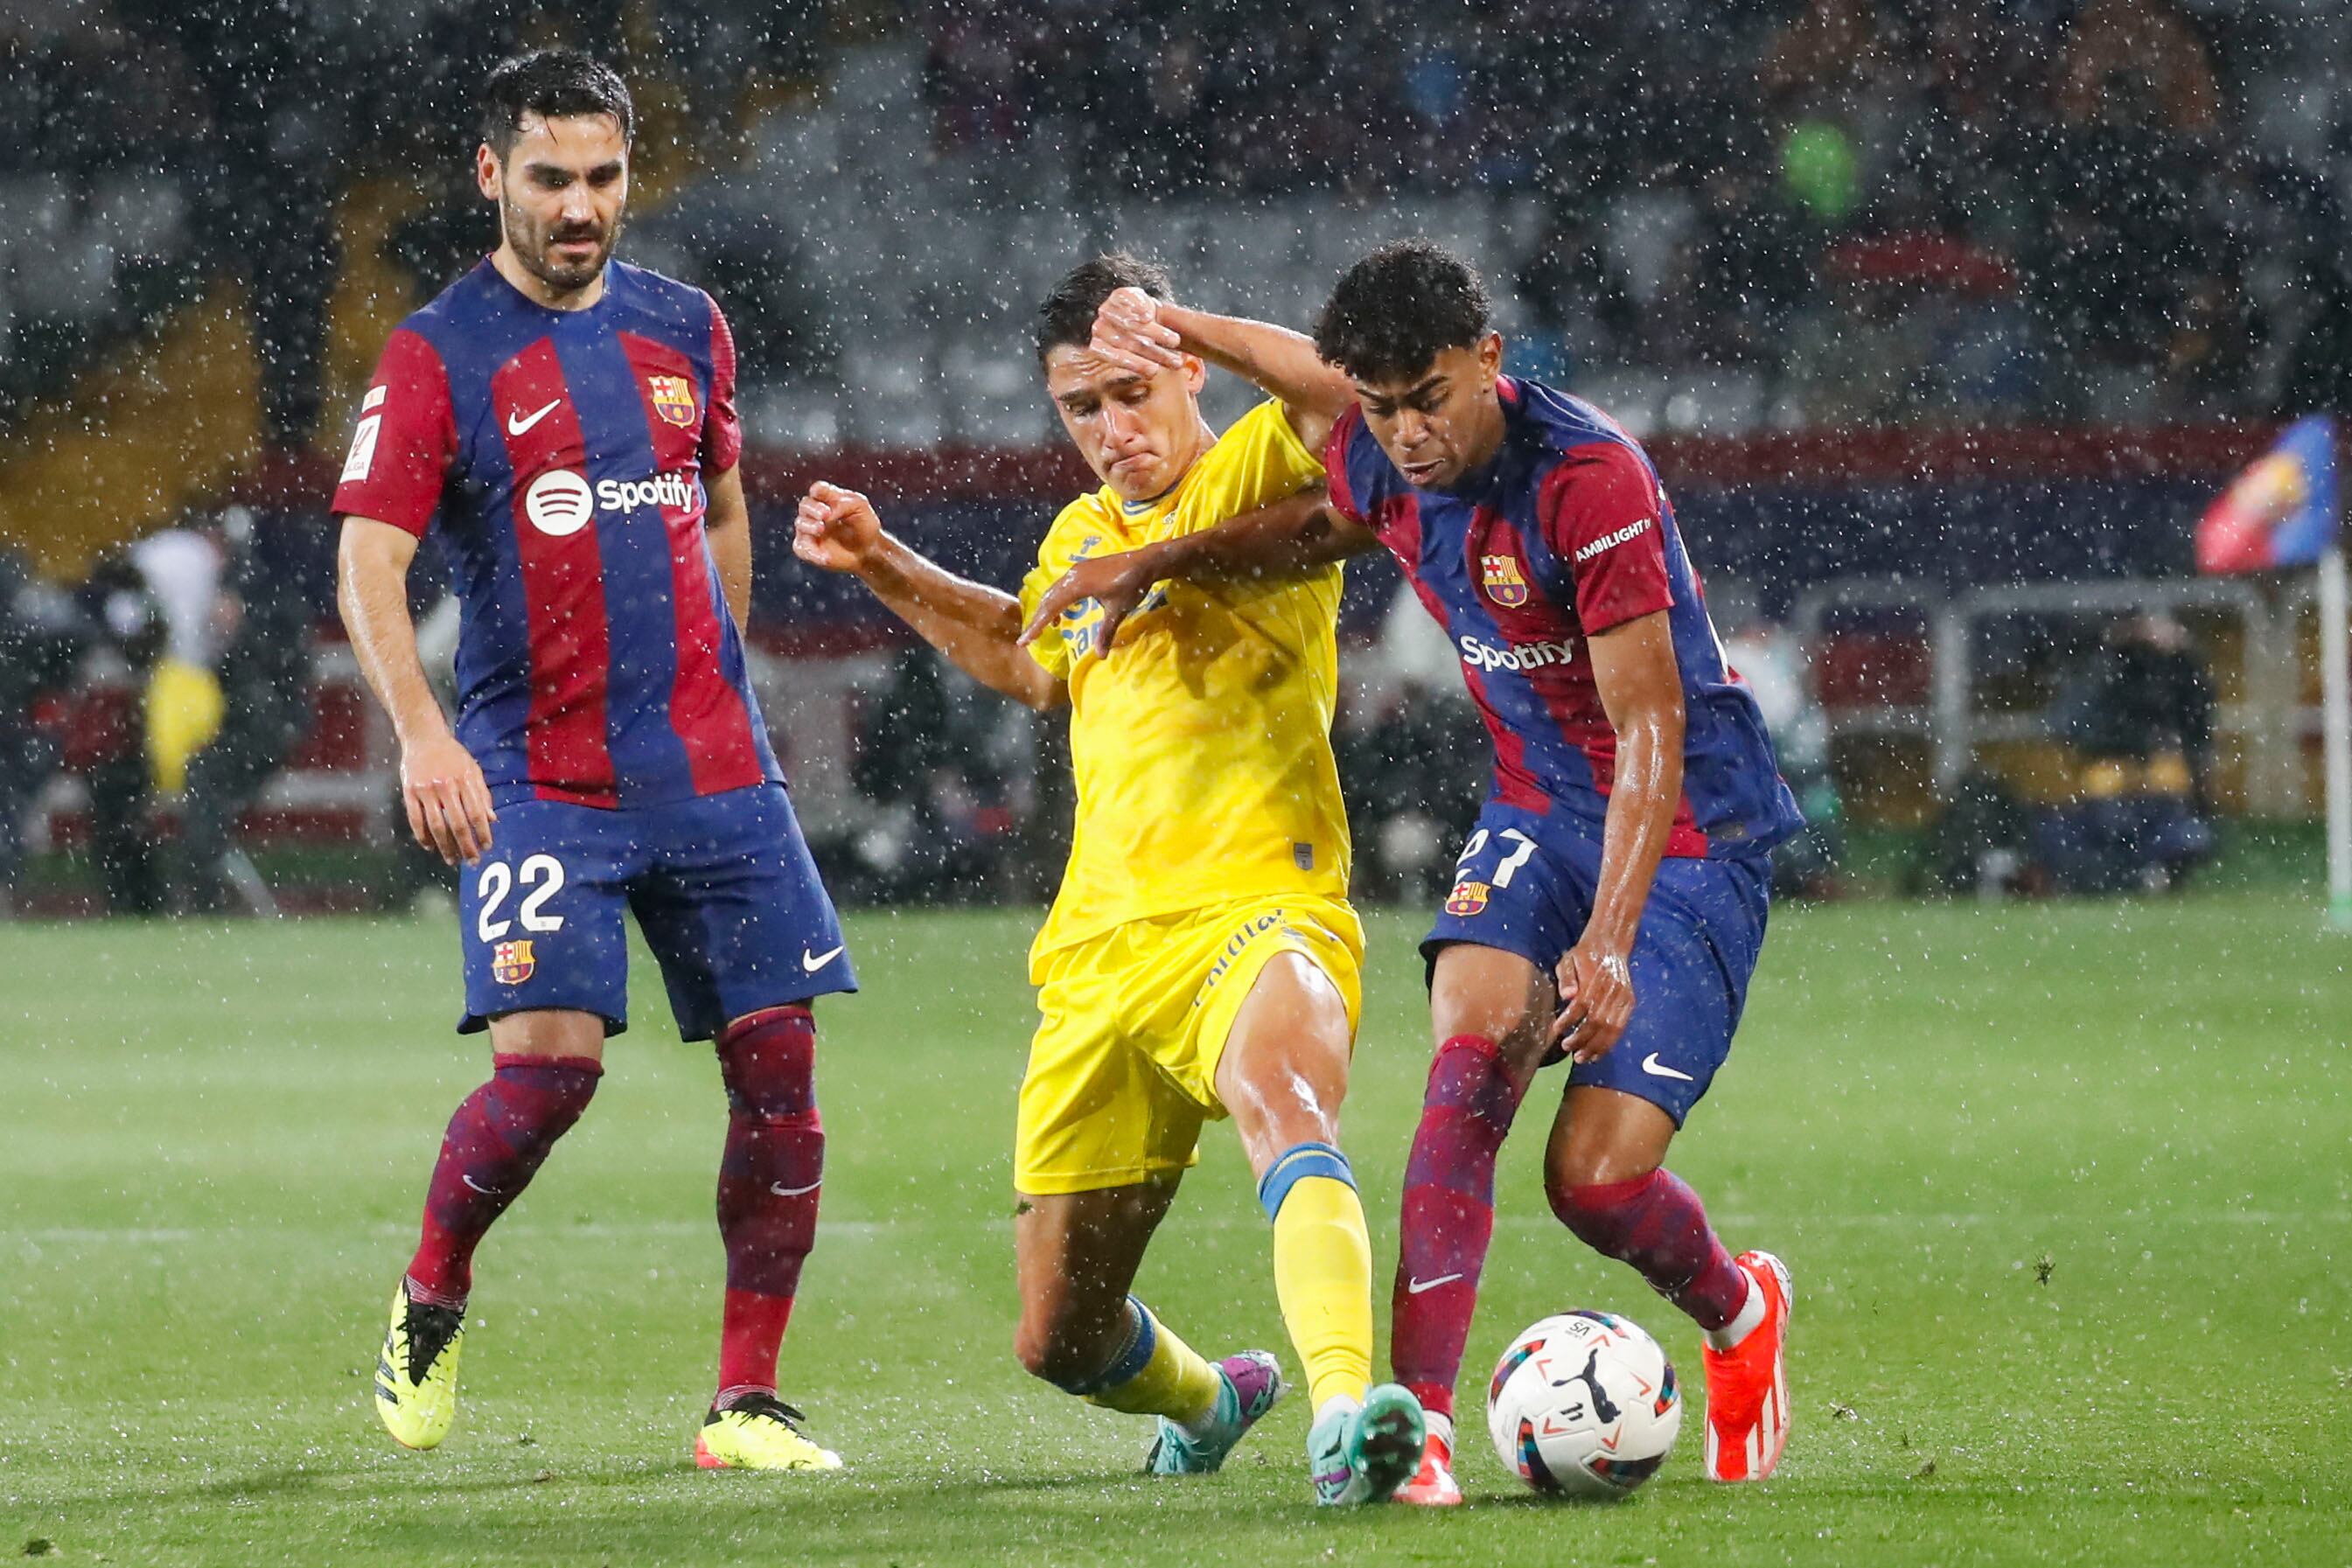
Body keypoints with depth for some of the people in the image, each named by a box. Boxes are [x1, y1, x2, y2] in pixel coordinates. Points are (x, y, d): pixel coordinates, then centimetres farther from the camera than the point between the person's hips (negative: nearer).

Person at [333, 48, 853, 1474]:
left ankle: (747, 1405, 5)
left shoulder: (685, 328, 12)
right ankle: (430, 1301, 11)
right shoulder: (439, 357, -4)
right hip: (535, 774, -5)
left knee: (779, 1061, -2)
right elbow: (371, 565, -12)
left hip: (714, 769, 5)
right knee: (549, 1059, -18)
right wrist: (422, 732, -27)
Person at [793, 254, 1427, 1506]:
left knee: (1285, 1108, -41)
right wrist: (882, 565, 34)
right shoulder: (1082, 535, 19)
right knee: (1061, 1340, 10)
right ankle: (1210, 1401, 44)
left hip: (1257, 914, -7)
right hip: (1101, 953, 7)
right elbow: (1028, 661, 41)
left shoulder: (1255, 479, -1)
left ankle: (1343, 1414, -62)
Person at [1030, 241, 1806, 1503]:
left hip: (1691, 831, -5)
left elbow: (1650, 732, -28)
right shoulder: (1384, 461, -6)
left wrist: (1609, 941, -36)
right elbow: (1321, 530, 23)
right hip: (1538, 812, 5)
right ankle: (1419, 1417, -28)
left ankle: (1741, 1314, 23)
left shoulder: (1589, 476, -27)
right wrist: (1156, 565, 15)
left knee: (1596, 1179, -13)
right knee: (1472, 1044, -24)